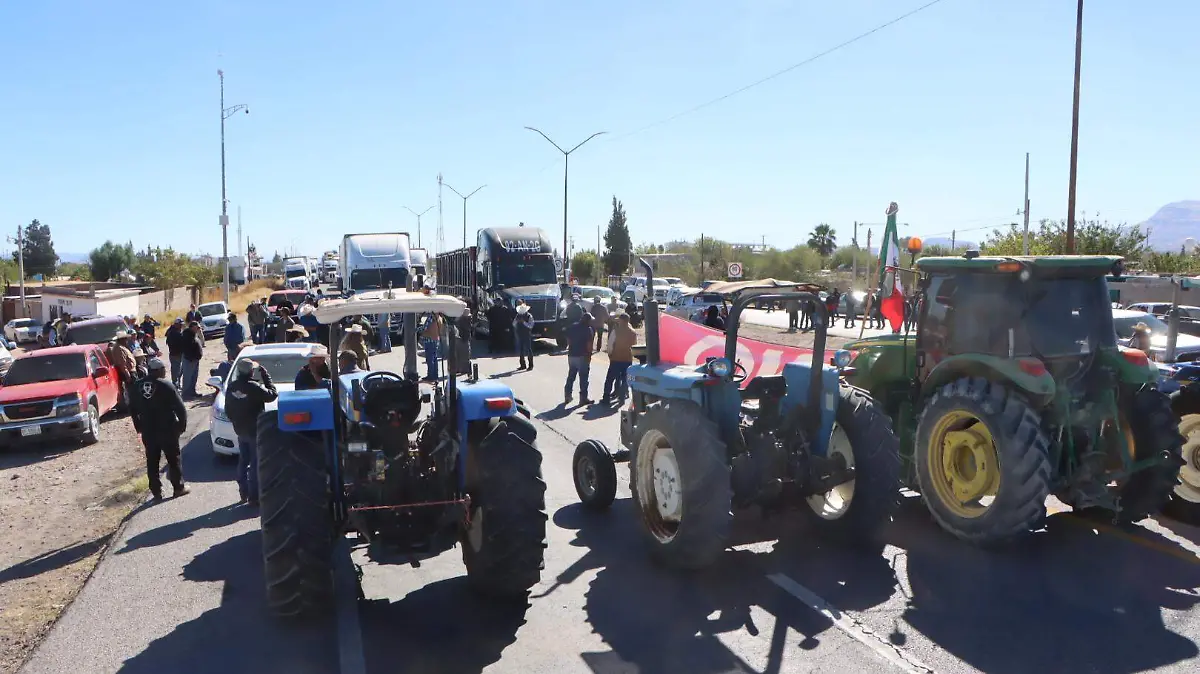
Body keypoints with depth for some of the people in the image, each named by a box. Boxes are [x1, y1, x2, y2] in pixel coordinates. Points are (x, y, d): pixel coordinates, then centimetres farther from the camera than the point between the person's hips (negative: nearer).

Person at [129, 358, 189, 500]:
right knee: (173, 459, 9)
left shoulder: (138, 386, 2)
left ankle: (156, 492, 15)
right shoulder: (166, 386, -14)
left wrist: (139, 427, 19)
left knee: (152, 462, 11)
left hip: (147, 431, 4)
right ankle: (178, 487, 15)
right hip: (167, 430, -4)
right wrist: (182, 424, 0)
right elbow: (180, 408, -14)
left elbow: (132, 409, 10)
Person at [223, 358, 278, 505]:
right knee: (255, 464, 0)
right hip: (255, 430, -7)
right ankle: (254, 497, 2)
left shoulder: (231, 387, 0)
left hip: (240, 430, 7)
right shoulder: (254, 387, -23)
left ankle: (243, 494, 26)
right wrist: (265, 375, -8)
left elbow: (227, 409, 8)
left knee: (243, 462, 18)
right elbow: (272, 394, -12)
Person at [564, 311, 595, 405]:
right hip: (582, 356, -6)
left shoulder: (572, 326, 9)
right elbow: (589, 344, -15)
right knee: (583, 378, 2)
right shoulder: (588, 329, -10)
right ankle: (583, 398, 5)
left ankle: (567, 396, 18)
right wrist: (589, 355, -6)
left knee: (570, 376, 15)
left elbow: (568, 340, 11)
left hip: (571, 355, 6)